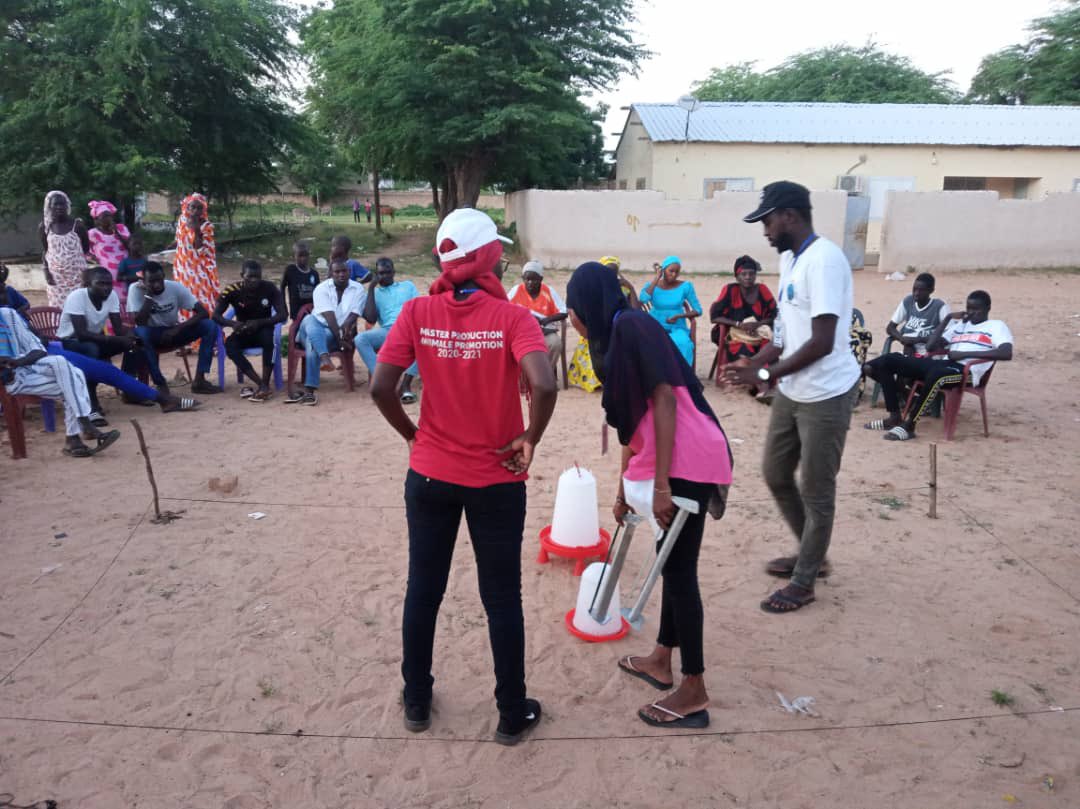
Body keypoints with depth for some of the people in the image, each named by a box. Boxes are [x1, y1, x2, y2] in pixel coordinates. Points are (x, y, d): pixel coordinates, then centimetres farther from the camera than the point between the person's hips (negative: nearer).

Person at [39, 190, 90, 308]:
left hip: (77, 276, -2)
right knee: (58, 308, 3)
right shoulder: (45, 227, 3)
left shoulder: (77, 225, -4)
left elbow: (87, 249, 3)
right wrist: (46, 270, 2)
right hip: (56, 277, 2)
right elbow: (45, 250, 12)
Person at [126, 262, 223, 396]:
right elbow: (140, 323, -26)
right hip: (151, 335, -2)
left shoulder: (176, 287, -14)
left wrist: (178, 328, -28)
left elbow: (203, 312, -19)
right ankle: (160, 383, -25)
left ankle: (199, 380, -21)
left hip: (173, 332, 2)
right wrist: (148, 295, -29)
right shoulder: (136, 290, -17)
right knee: (139, 333, -38)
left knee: (210, 326, -21)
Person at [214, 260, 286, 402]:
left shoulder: (270, 288, -12)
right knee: (229, 345, -31)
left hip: (263, 330, -1)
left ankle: (265, 384, -35)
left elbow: (282, 315, -17)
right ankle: (261, 384, -35)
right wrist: (232, 323, -34)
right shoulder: (232, 290, -10)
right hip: (243, 333, 2)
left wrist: (259, 322, -32)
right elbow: (216, 315, -13)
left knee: (269, 336, -37)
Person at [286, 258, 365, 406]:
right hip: (315, 329, 2)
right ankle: (325, 358, -53)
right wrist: (340, 338, -25)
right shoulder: (322, 288, -1)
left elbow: (353, 315, -10)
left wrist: (344, 331, -31)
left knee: (312, 343, -32)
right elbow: (329, 315, -14)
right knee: (309, 319, -33)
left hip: (339, 333, -2)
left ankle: (310, 389, -40)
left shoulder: (358, 289, 3)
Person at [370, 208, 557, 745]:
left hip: (430, 475, 2)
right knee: (502, 598, 12)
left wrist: (411, 434, 4)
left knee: (423, 589, 19)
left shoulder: (417, 313, -7)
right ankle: (513, 715, 26)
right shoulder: (510, 317, -14)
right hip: (497, 479, -2)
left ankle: (416, 702, 35)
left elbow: (380, 388, -12)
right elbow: (544, 386, -28)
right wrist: (529, 439, -11)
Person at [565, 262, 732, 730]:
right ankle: (662, 660, 35)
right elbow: (632, 426, 23)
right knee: (672, 566, 19)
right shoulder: (613, 341, 18)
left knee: (679, 571, -1)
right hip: (666, 465, 9)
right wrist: (624, 489, 30)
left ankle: (694, 693, 11)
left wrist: (661, 484, -21)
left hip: (686, 463, -9)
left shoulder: (631, 326, -11)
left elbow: (664, 399, -19)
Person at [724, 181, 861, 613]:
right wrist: (752, 363, 3)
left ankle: (803, 583, 20)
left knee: (816, 492, 4)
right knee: (775, 473, 18)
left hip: (825, 395, -9)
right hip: (791, 391, 10)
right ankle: (810, 554, 39)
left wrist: (765, 374, -22)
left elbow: (821, 343, -26)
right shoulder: (789, 259, 9)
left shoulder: (824, 259, -21)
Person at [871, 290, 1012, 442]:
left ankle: (909, 425, -29)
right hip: (943, 365, 7)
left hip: (966, 371, -7)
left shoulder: (996, 326, 10)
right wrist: (948, 318, 17)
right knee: (887, 360, -5)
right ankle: (894, 417, -6)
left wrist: (965, 354, -13)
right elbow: (930, 346, 19)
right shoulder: (959, 324, 29)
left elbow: (1007, 353, -11)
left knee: (936, 374, -43)